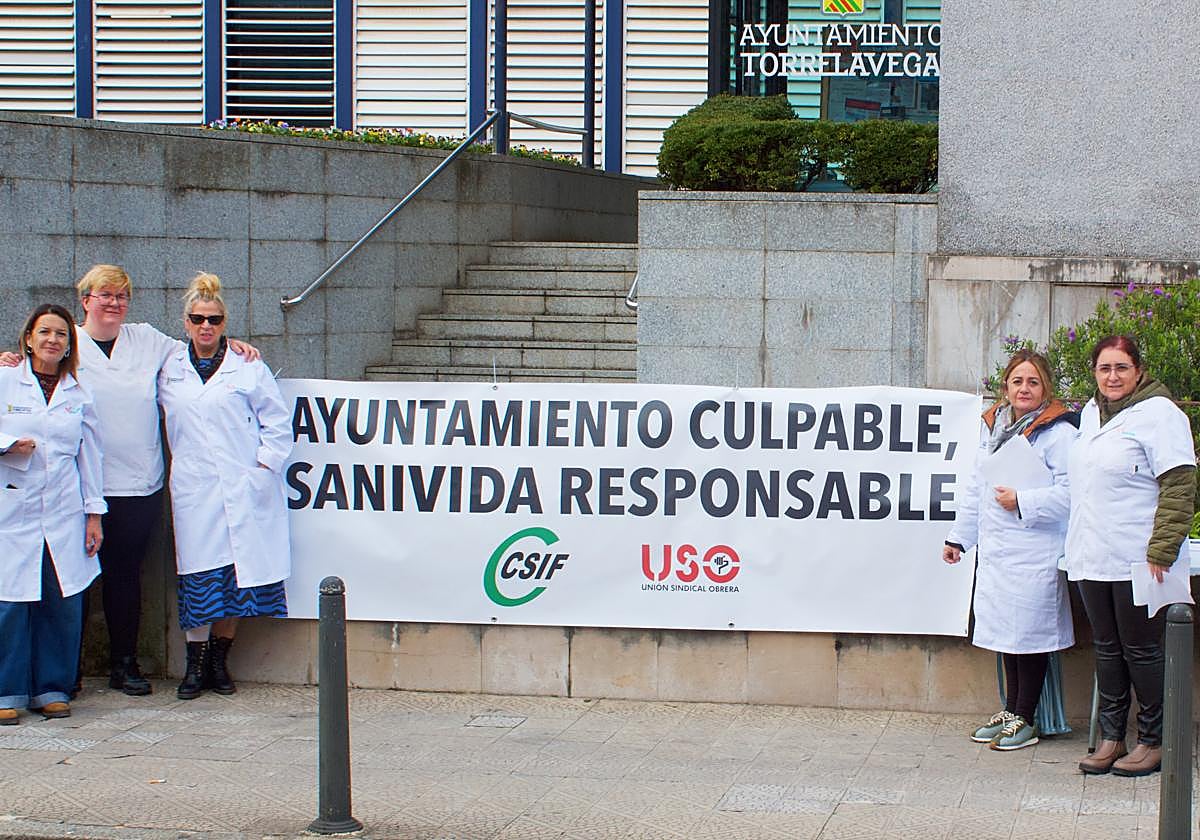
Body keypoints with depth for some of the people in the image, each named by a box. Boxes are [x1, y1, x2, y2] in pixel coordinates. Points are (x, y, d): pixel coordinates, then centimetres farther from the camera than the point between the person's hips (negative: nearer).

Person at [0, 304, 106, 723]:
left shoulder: (78, 395, 11)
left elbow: (90, 457, 13)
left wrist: (94, 513, 9)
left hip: (65, 512, 3)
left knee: (63, 603, 1)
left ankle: (52, 688, 12)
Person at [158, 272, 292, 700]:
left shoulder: (247, 368, 4)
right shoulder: (170, 371, 11)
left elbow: (277, 422, 6)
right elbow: (170, 422, 24)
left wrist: (263, 465, -2)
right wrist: (182, 464, 11)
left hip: (242, 487, -1)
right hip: (192, 489, 1)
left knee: (236, 573, 0)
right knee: (198, 574, -3)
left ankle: (219, 660, 11)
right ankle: (196, 665, 2)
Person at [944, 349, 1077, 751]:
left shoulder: (1057, 432, -9)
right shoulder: (993, 427, 16)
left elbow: (1069, 492, -17)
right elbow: (977, 488, 23)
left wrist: (1022, 502, -17)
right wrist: (959, 537, 25)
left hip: (1035, 555, -7)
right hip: (995, 549, 7)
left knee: (1029, 633, -4)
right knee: (1005, 632, 11)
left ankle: (1025, 720, 5)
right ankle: (1010, 711, 22)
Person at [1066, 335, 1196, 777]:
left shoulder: (1158, 413, -9)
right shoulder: (1091, 413, 15)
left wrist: (1161, 552, -20)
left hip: (1137, 560, -7)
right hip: (1093, 558, 7)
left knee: (1141, 650, -1)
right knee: (1107, 649, 11)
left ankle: (1154, 741, 10)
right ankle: (1111, 738, 18)